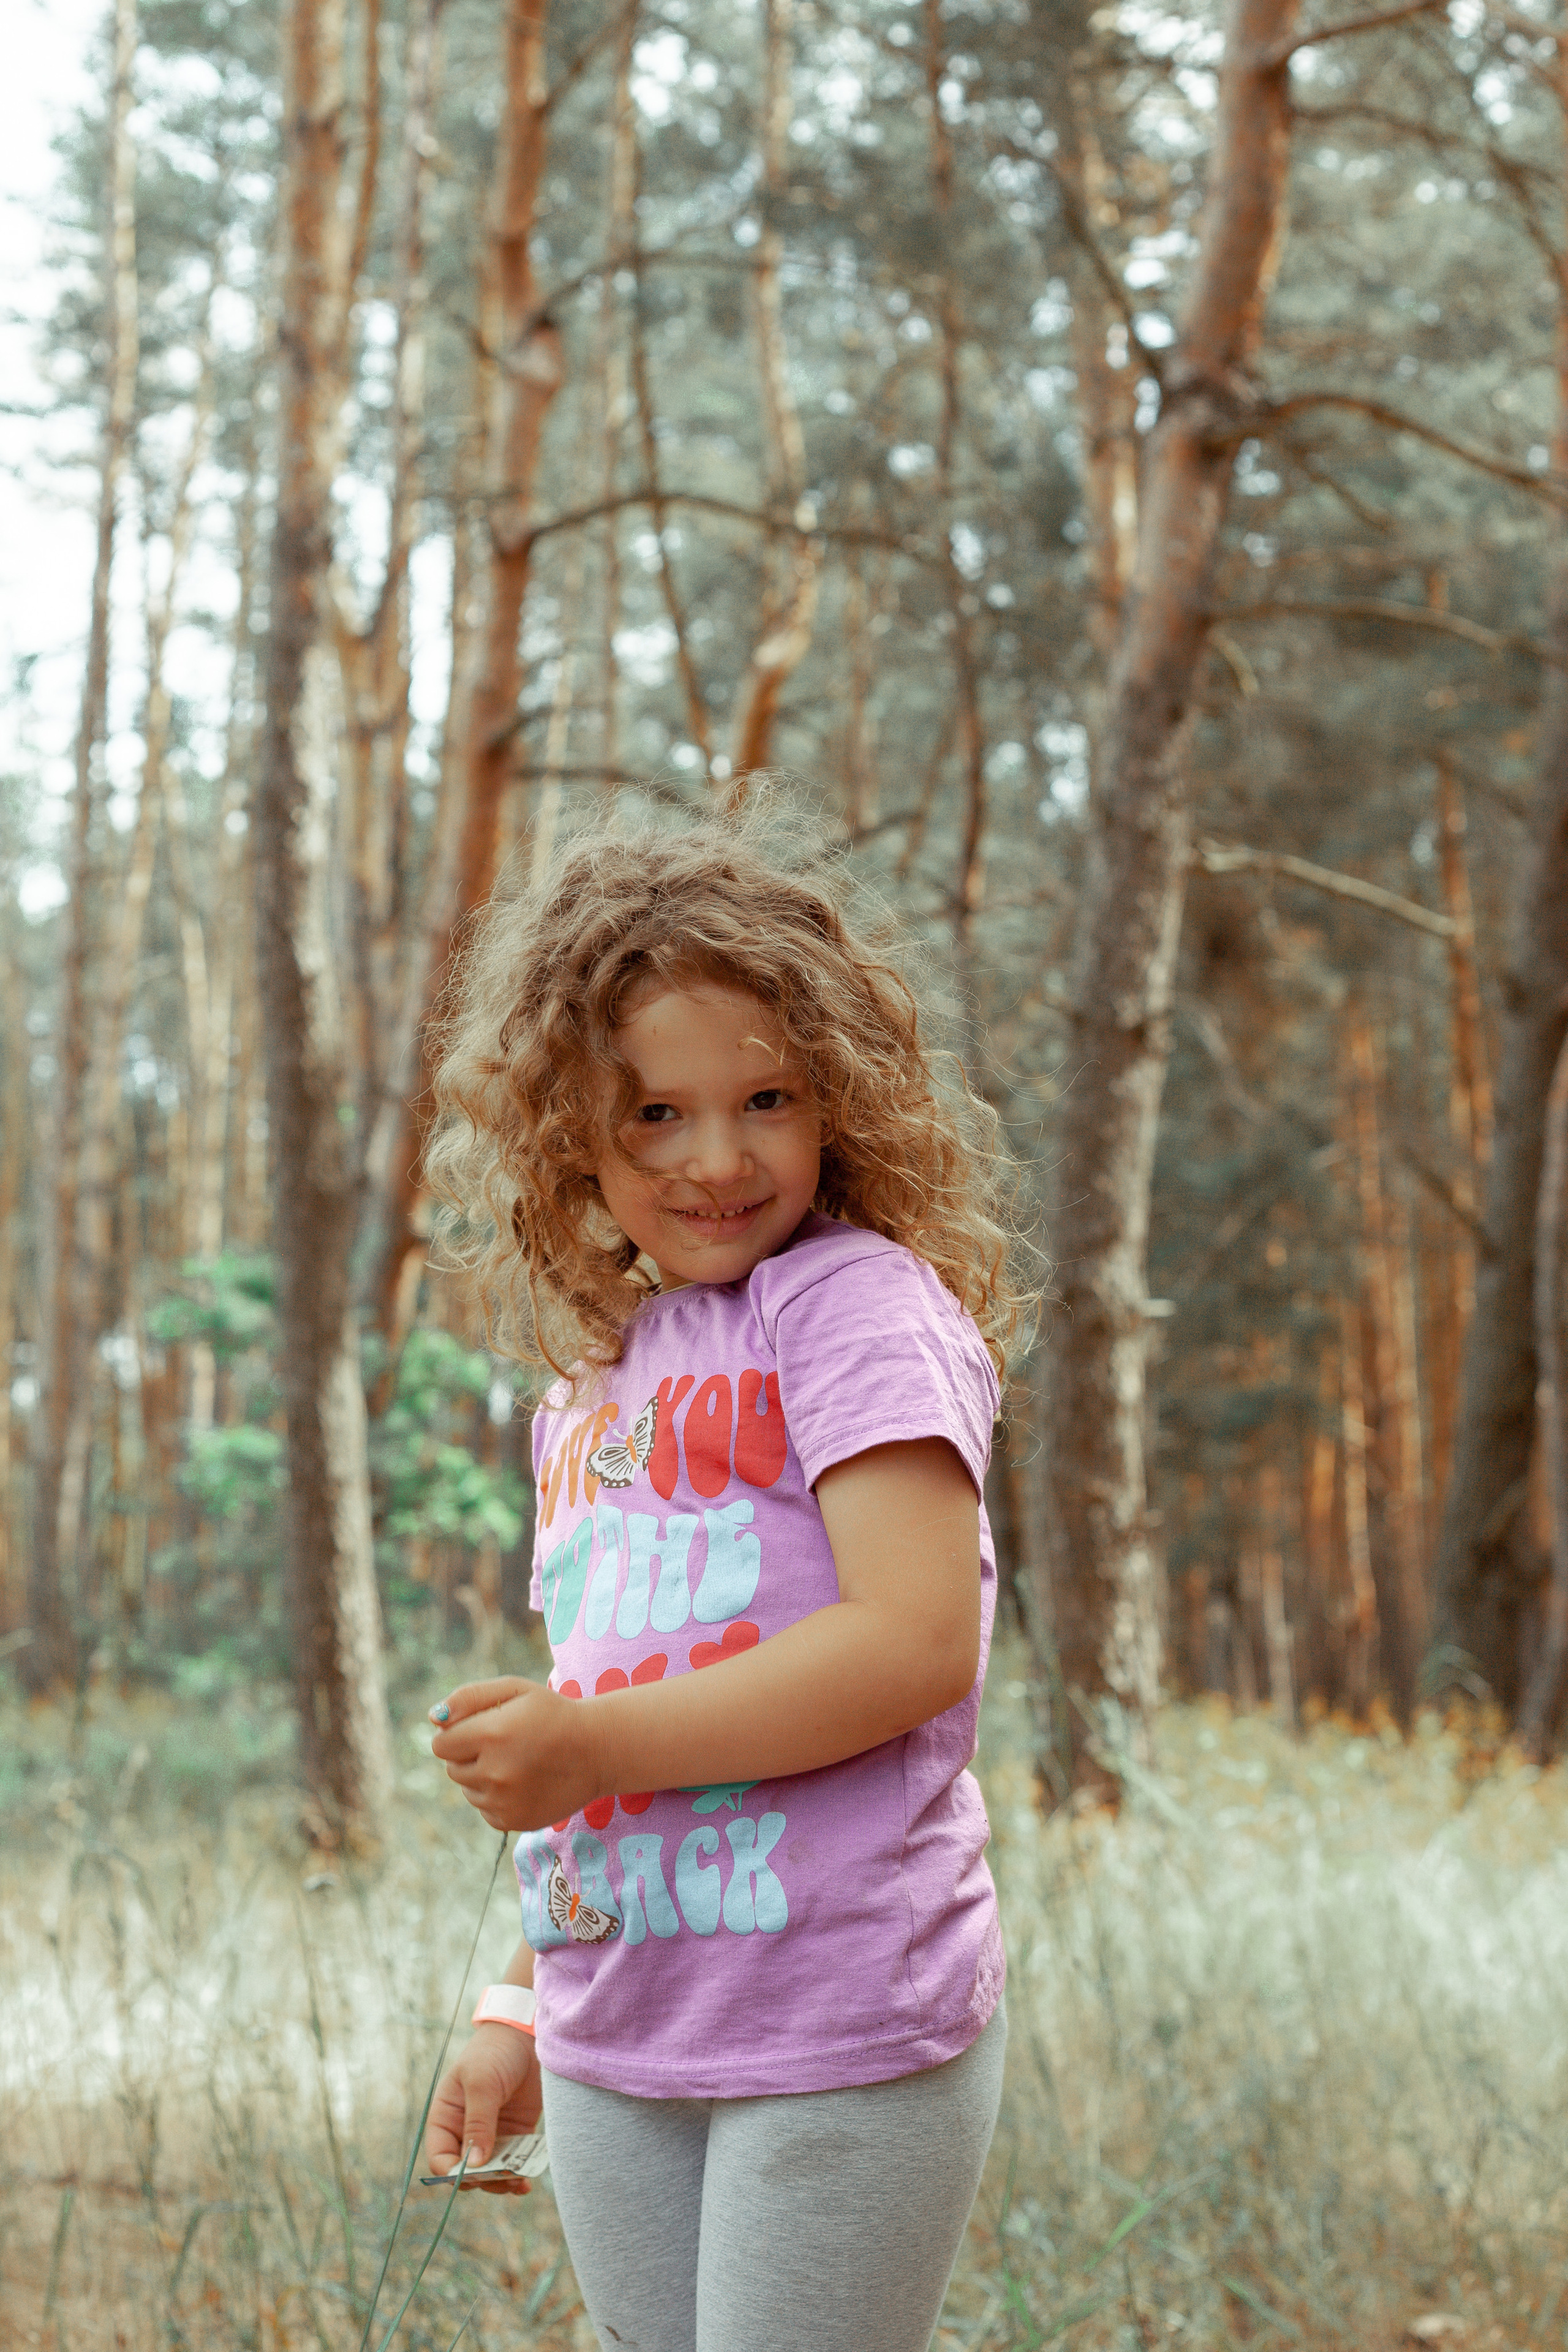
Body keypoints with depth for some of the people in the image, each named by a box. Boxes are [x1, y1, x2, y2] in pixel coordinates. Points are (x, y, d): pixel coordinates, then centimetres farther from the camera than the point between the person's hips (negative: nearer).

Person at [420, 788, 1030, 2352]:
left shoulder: (858, 1304, -9)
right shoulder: (594, 1377, 13)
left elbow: (918, 1641, -20)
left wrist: (597, 1743, -20)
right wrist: (520, 2011, 18)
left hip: (841, 2042, -7)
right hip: (616, 2059, 7)